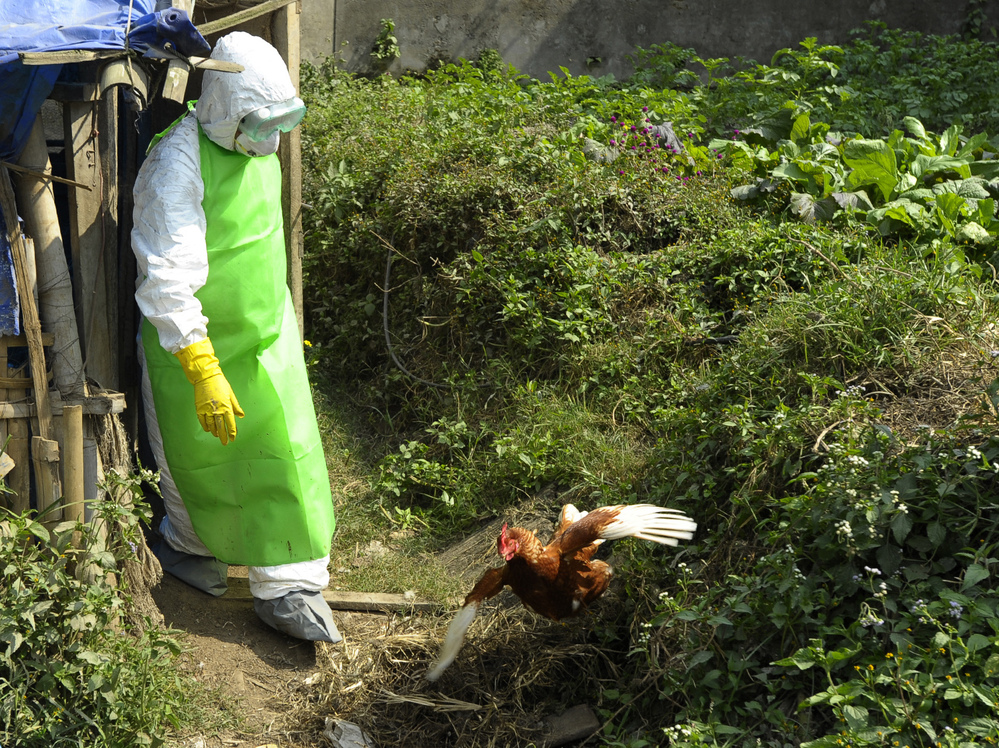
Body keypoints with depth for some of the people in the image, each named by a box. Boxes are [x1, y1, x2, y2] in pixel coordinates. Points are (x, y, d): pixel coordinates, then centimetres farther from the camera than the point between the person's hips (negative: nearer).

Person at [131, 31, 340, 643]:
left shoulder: (257, 145, -1)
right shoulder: (177, 165, -27)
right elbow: (169, 281, -32)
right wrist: (204, 373, -36)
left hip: (267, 334, 6)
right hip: (195, 345, -6)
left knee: (285, 453, 5)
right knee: (198, 459, 15)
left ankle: (287, 587, 16)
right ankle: (188, 545, 45)